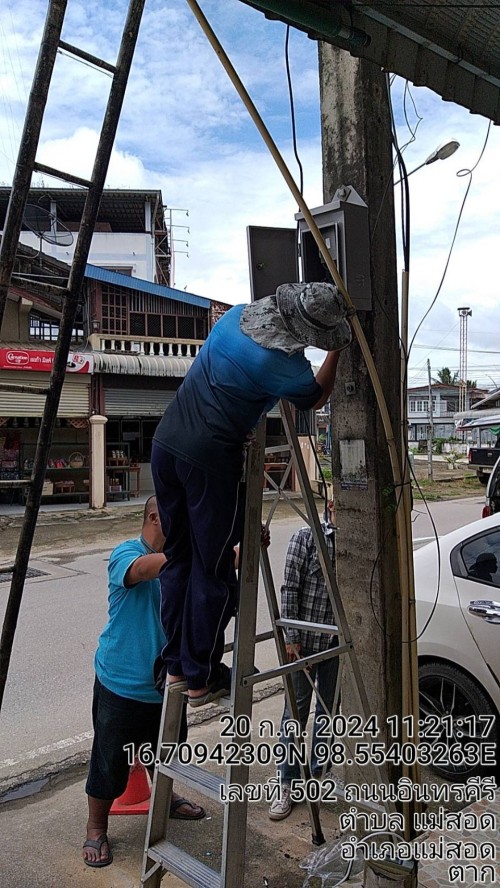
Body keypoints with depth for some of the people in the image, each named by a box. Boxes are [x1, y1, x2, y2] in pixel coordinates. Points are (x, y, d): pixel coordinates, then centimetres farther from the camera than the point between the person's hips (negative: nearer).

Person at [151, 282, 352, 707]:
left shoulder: (237, 314, 10)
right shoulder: (282, 363, -14)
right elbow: (316, 398, 8)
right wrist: (337, 351, 16)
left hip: (166, 443, 8)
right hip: (209, 458, -8)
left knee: (178, 558, 16)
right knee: (214, 570, 6)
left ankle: (176, 665, 28)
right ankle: (202, 678, 18)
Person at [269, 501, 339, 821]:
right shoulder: (306, 538, -8)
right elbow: (290, 589, -9)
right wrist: (292, 638, -12)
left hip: (338, 642, 3)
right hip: (305, 641, -3)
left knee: (329, 711, 15)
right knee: (296, 711, 5)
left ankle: (319, 774, 34)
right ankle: (288, 784, 18)